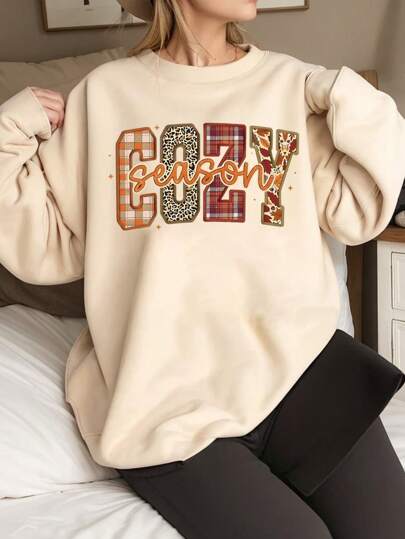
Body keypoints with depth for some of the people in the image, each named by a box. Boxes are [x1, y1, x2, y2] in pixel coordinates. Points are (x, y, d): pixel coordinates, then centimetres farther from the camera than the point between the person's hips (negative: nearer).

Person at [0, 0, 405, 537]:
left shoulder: (292, 83, 8)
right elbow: (48, 251, 5)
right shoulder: (104, 93, 4)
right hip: (165, 392, -2)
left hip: (295, 359, 3)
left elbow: (356, 215, 7)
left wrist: (350, 101, -3)